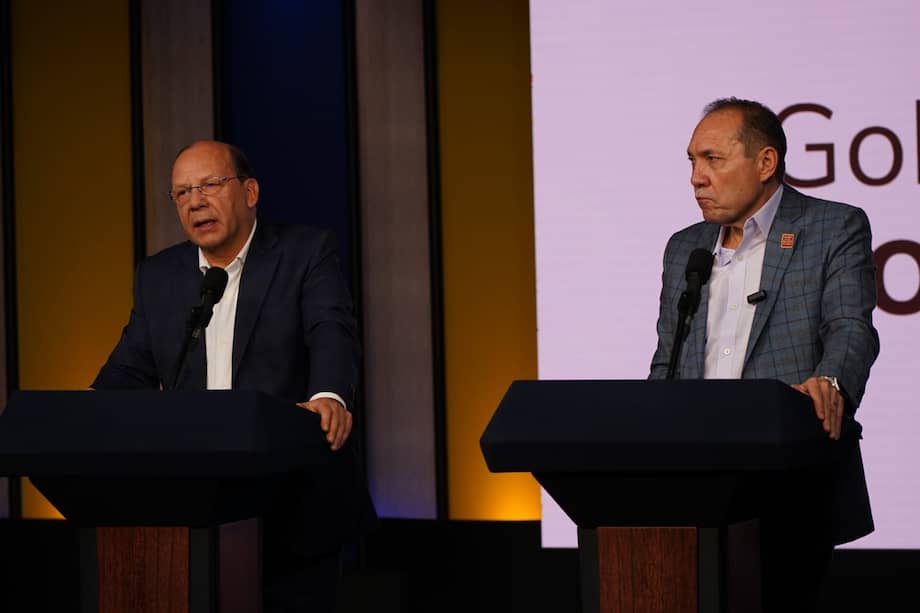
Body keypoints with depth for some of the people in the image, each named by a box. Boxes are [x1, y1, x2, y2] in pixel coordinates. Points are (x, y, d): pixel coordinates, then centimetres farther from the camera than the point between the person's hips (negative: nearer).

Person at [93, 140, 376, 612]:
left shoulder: (306, 252, 0)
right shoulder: (158, 276, 12)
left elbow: (332, 332, -15)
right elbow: (130, 370, 9)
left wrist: (329, 396, -37)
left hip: (293, 511, -3)